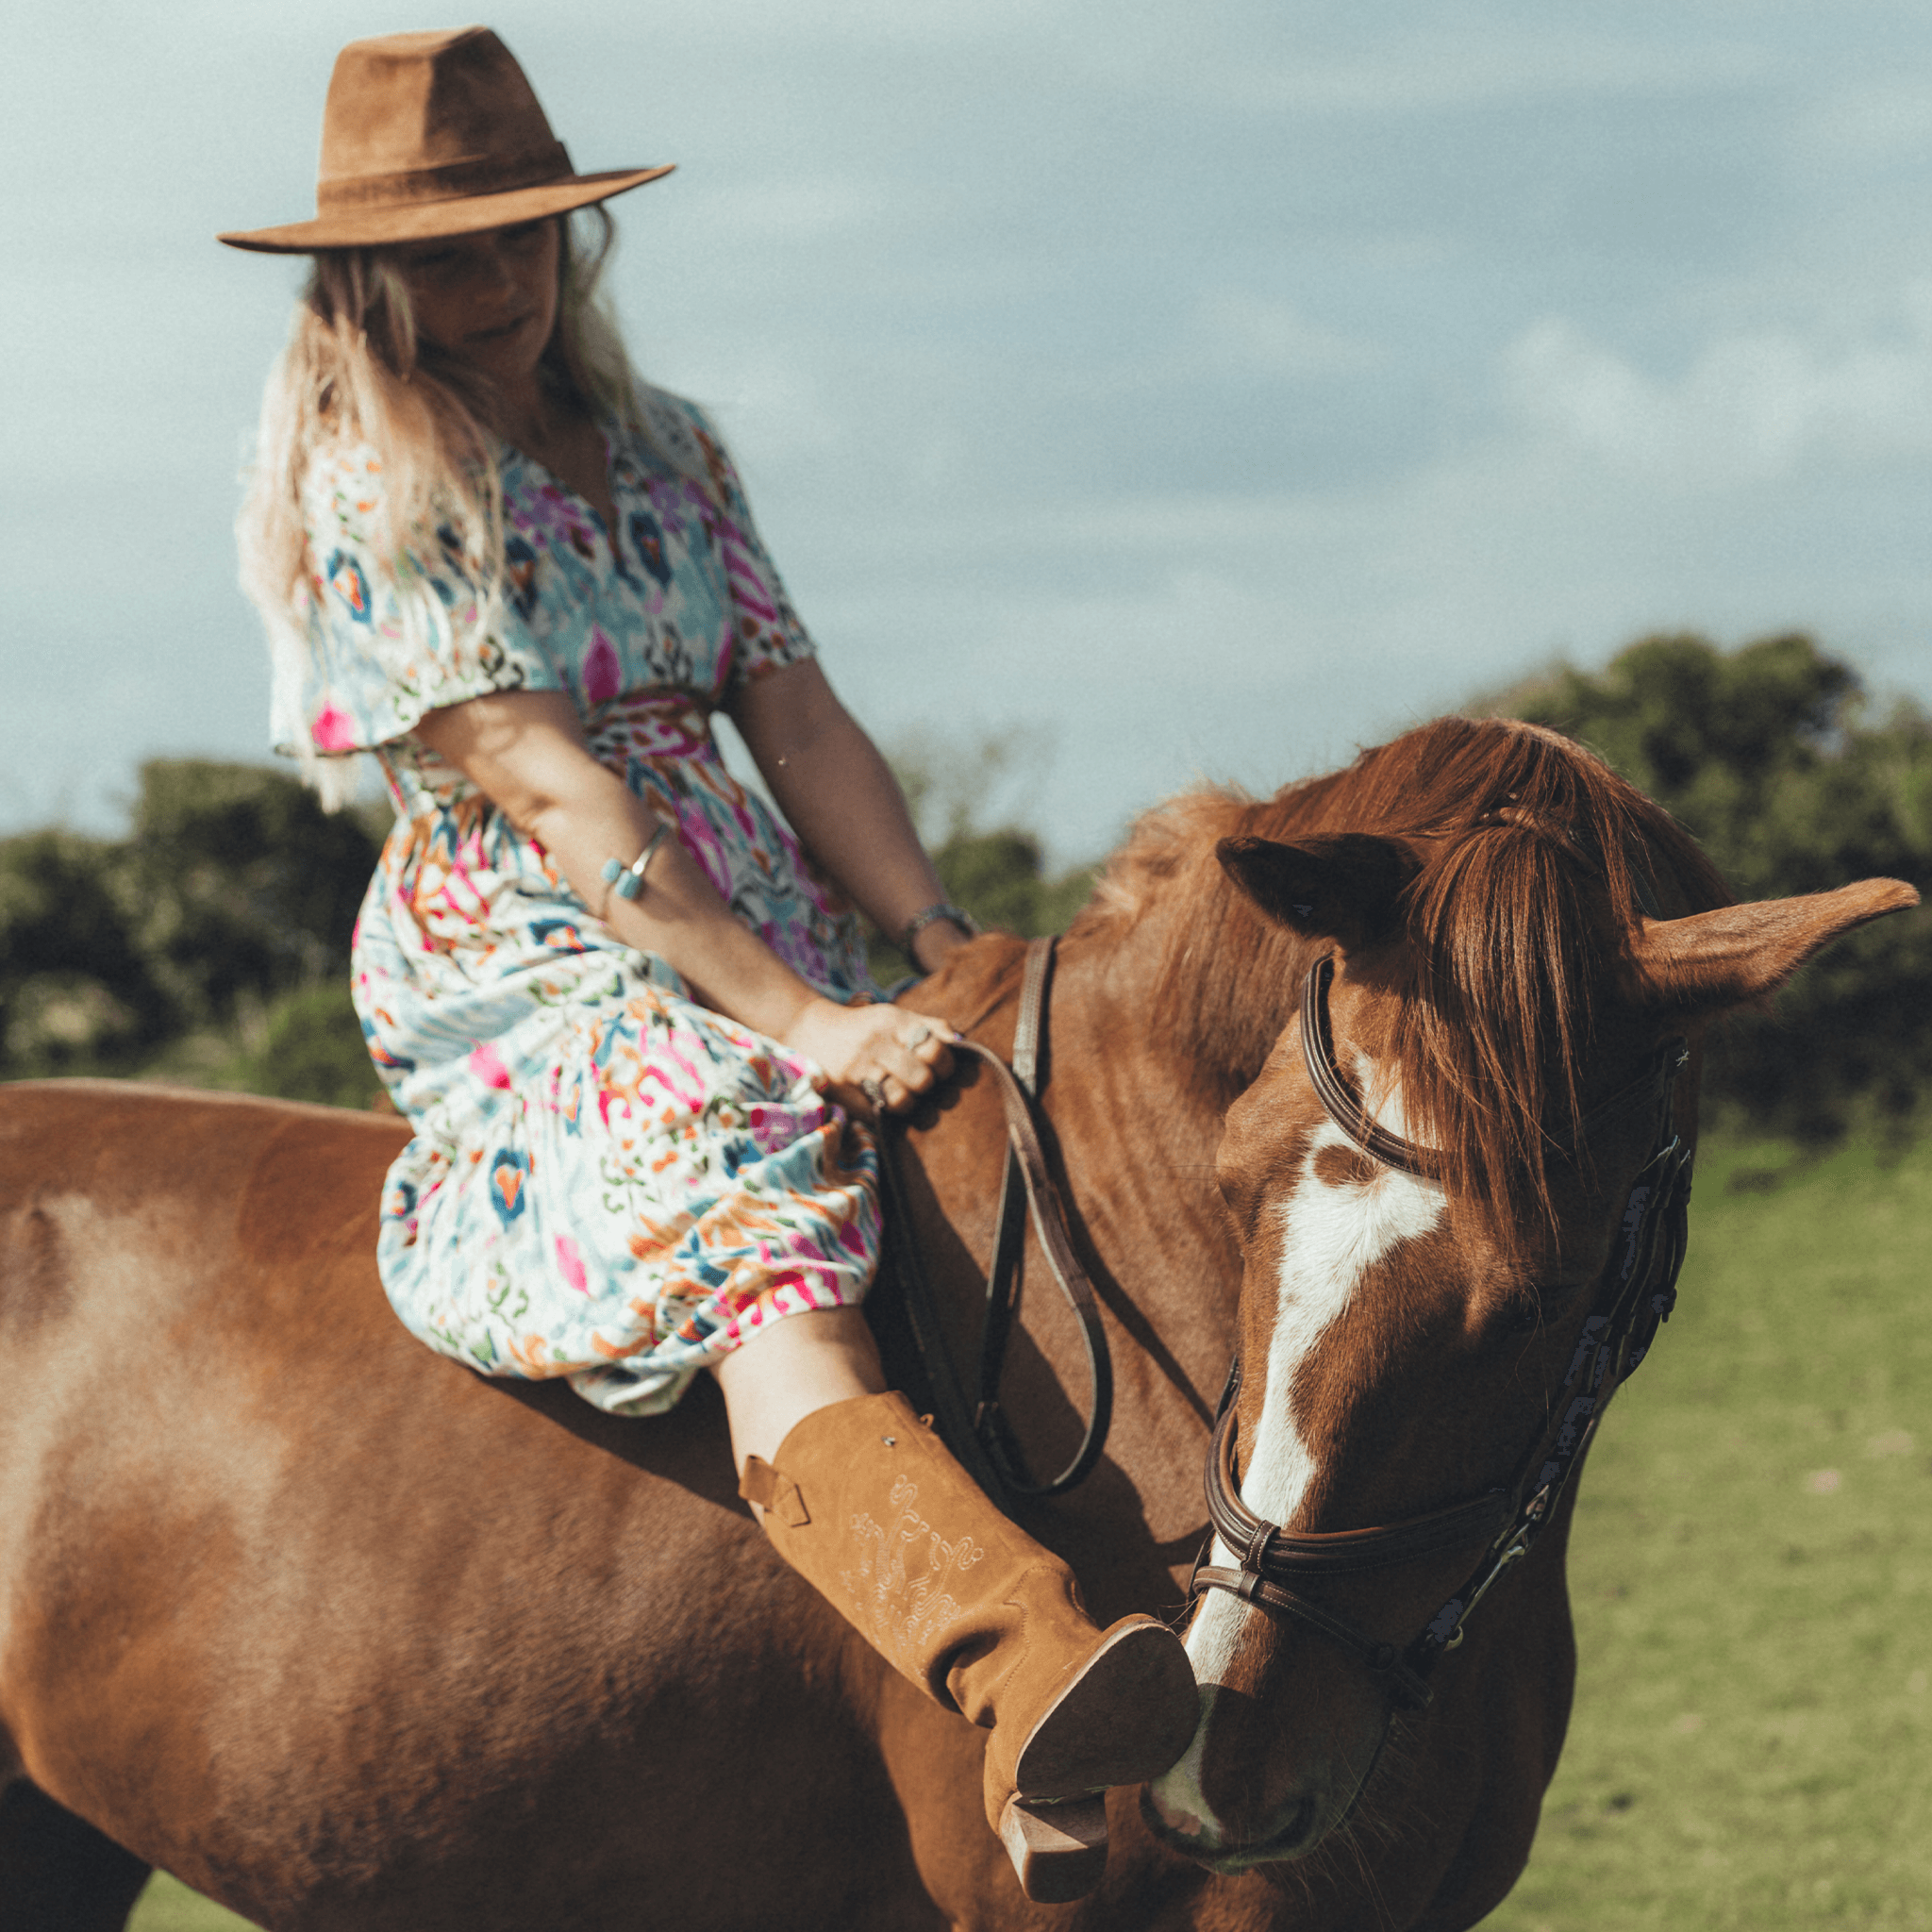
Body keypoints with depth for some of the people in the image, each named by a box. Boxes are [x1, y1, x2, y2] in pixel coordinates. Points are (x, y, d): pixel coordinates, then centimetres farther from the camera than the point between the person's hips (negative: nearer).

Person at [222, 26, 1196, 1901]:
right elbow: (544, 788, -12)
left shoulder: (664, 450, 18)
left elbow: (798, 722, 12)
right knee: (757, 1243, -37)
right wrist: (804, 1025, -20)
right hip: (532, 993, -8)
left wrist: (946, 952, -5)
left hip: (777, 962, 9)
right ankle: (1032, 1679, -63)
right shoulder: (364, 482, -3)